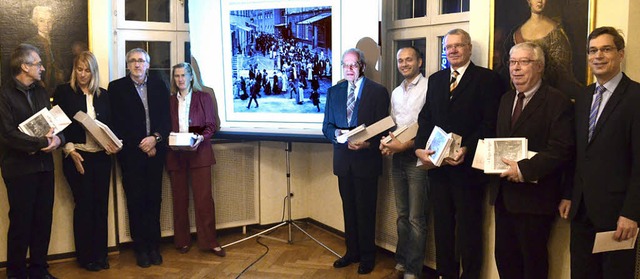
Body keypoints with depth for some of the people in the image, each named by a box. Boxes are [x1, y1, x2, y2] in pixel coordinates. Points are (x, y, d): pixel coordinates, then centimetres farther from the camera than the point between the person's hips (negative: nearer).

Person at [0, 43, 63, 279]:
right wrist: (42, 143, -20)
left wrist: (57, 138, -10)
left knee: (43, 220, 9)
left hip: (44, 165, 6)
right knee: (20, 222, 3)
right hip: (19, 168, -6)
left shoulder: (41, 92, 14)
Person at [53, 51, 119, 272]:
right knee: (84, 204, 0)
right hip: (77, 156, -3)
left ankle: (100, 254, 15)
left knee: (101, 204, 4)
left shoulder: (103, 95, 11)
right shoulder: (63, 92, 2)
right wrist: (70, 150, -12)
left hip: (101, 156, 3)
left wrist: (113, 144, -5)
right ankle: (85, 256, 12)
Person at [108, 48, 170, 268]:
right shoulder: (116, 87, 4)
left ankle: (154, 246, 13)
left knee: (154, 200, 3)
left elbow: (166, 118, 8)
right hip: (131, 153, -2)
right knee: (136, 201, 1)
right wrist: (141, 145, -7)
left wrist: (156, 138, -10)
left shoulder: (159, 86, 11)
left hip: (155, 151, 2)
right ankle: (141, 248, 11)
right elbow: (116, 123, -1)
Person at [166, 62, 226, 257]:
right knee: (179, 199, 6)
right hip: (175, 155, 2)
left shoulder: (203, 98, 7)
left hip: (199, 153, -2)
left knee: (204, 198, -5)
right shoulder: (169, 101, 11)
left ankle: (209, 242, 2)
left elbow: (210, 126, 3)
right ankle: (182, 241, 17)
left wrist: (201, 137, -16)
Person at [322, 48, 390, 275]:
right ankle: (352, 252, 30)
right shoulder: (334, 92, 9)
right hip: (343, 160, 4)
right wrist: (338, 133, -14)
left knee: (365, 210, 4)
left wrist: (367, 144, -23)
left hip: (366, 159, -4)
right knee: (348, 208, 15)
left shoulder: (378, 92, -4)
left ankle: (367, 257, 20)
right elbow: (327, 126, 7)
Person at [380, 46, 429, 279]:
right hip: (398, 157, 7)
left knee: (416, 219, 0)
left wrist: (406, 144, -20)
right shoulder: (396, 93, 16)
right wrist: (387, 143, 1)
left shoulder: (428, 87, -8)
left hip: (417, 157, -7)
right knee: (402, 216, 15)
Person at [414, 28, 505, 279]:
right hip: (438, 165, 6)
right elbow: (425, 118, 10)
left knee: (468, 227, 6)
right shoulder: (435, 79, 14)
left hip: (468, 166, -5)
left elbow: (490, 123, -11)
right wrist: (420, 148, -5)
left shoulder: (487, 79, -4)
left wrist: (467, 150, -22)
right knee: (442, 224, 15)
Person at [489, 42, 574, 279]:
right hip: (503, 194, 7)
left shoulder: (557, 102, -10)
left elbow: (561, 150, -17)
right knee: (504, 256, 14)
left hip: (534, 195, -7)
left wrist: (524, 169, -23)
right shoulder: (506, 99, 15)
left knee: (533, 259, 7)